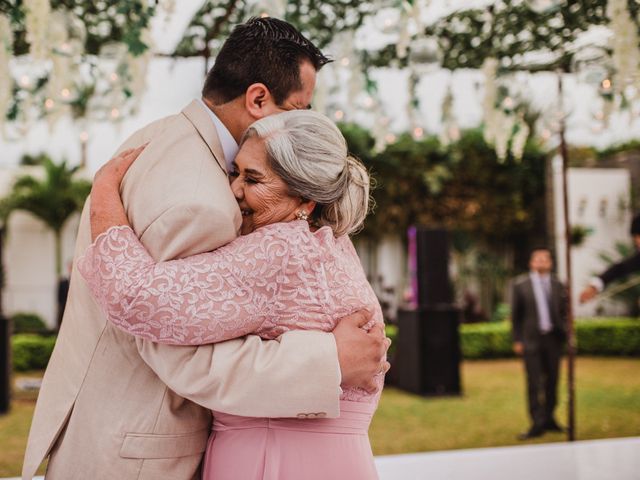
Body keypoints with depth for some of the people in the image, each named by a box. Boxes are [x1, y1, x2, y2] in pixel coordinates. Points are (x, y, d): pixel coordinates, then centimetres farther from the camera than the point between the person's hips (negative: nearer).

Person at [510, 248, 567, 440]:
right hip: (532, 339, -3)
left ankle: (549, 419, 20)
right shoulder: (520, 285, 0)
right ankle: (537, 424, -1)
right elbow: (516, 315, 2)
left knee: (552, 380, 8)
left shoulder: (557, 285, 8)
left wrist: (564, 333, 1)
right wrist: (517, 340, -2)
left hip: (553, 338, 3)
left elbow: (563, 312, 14)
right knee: (534, 383, -5)